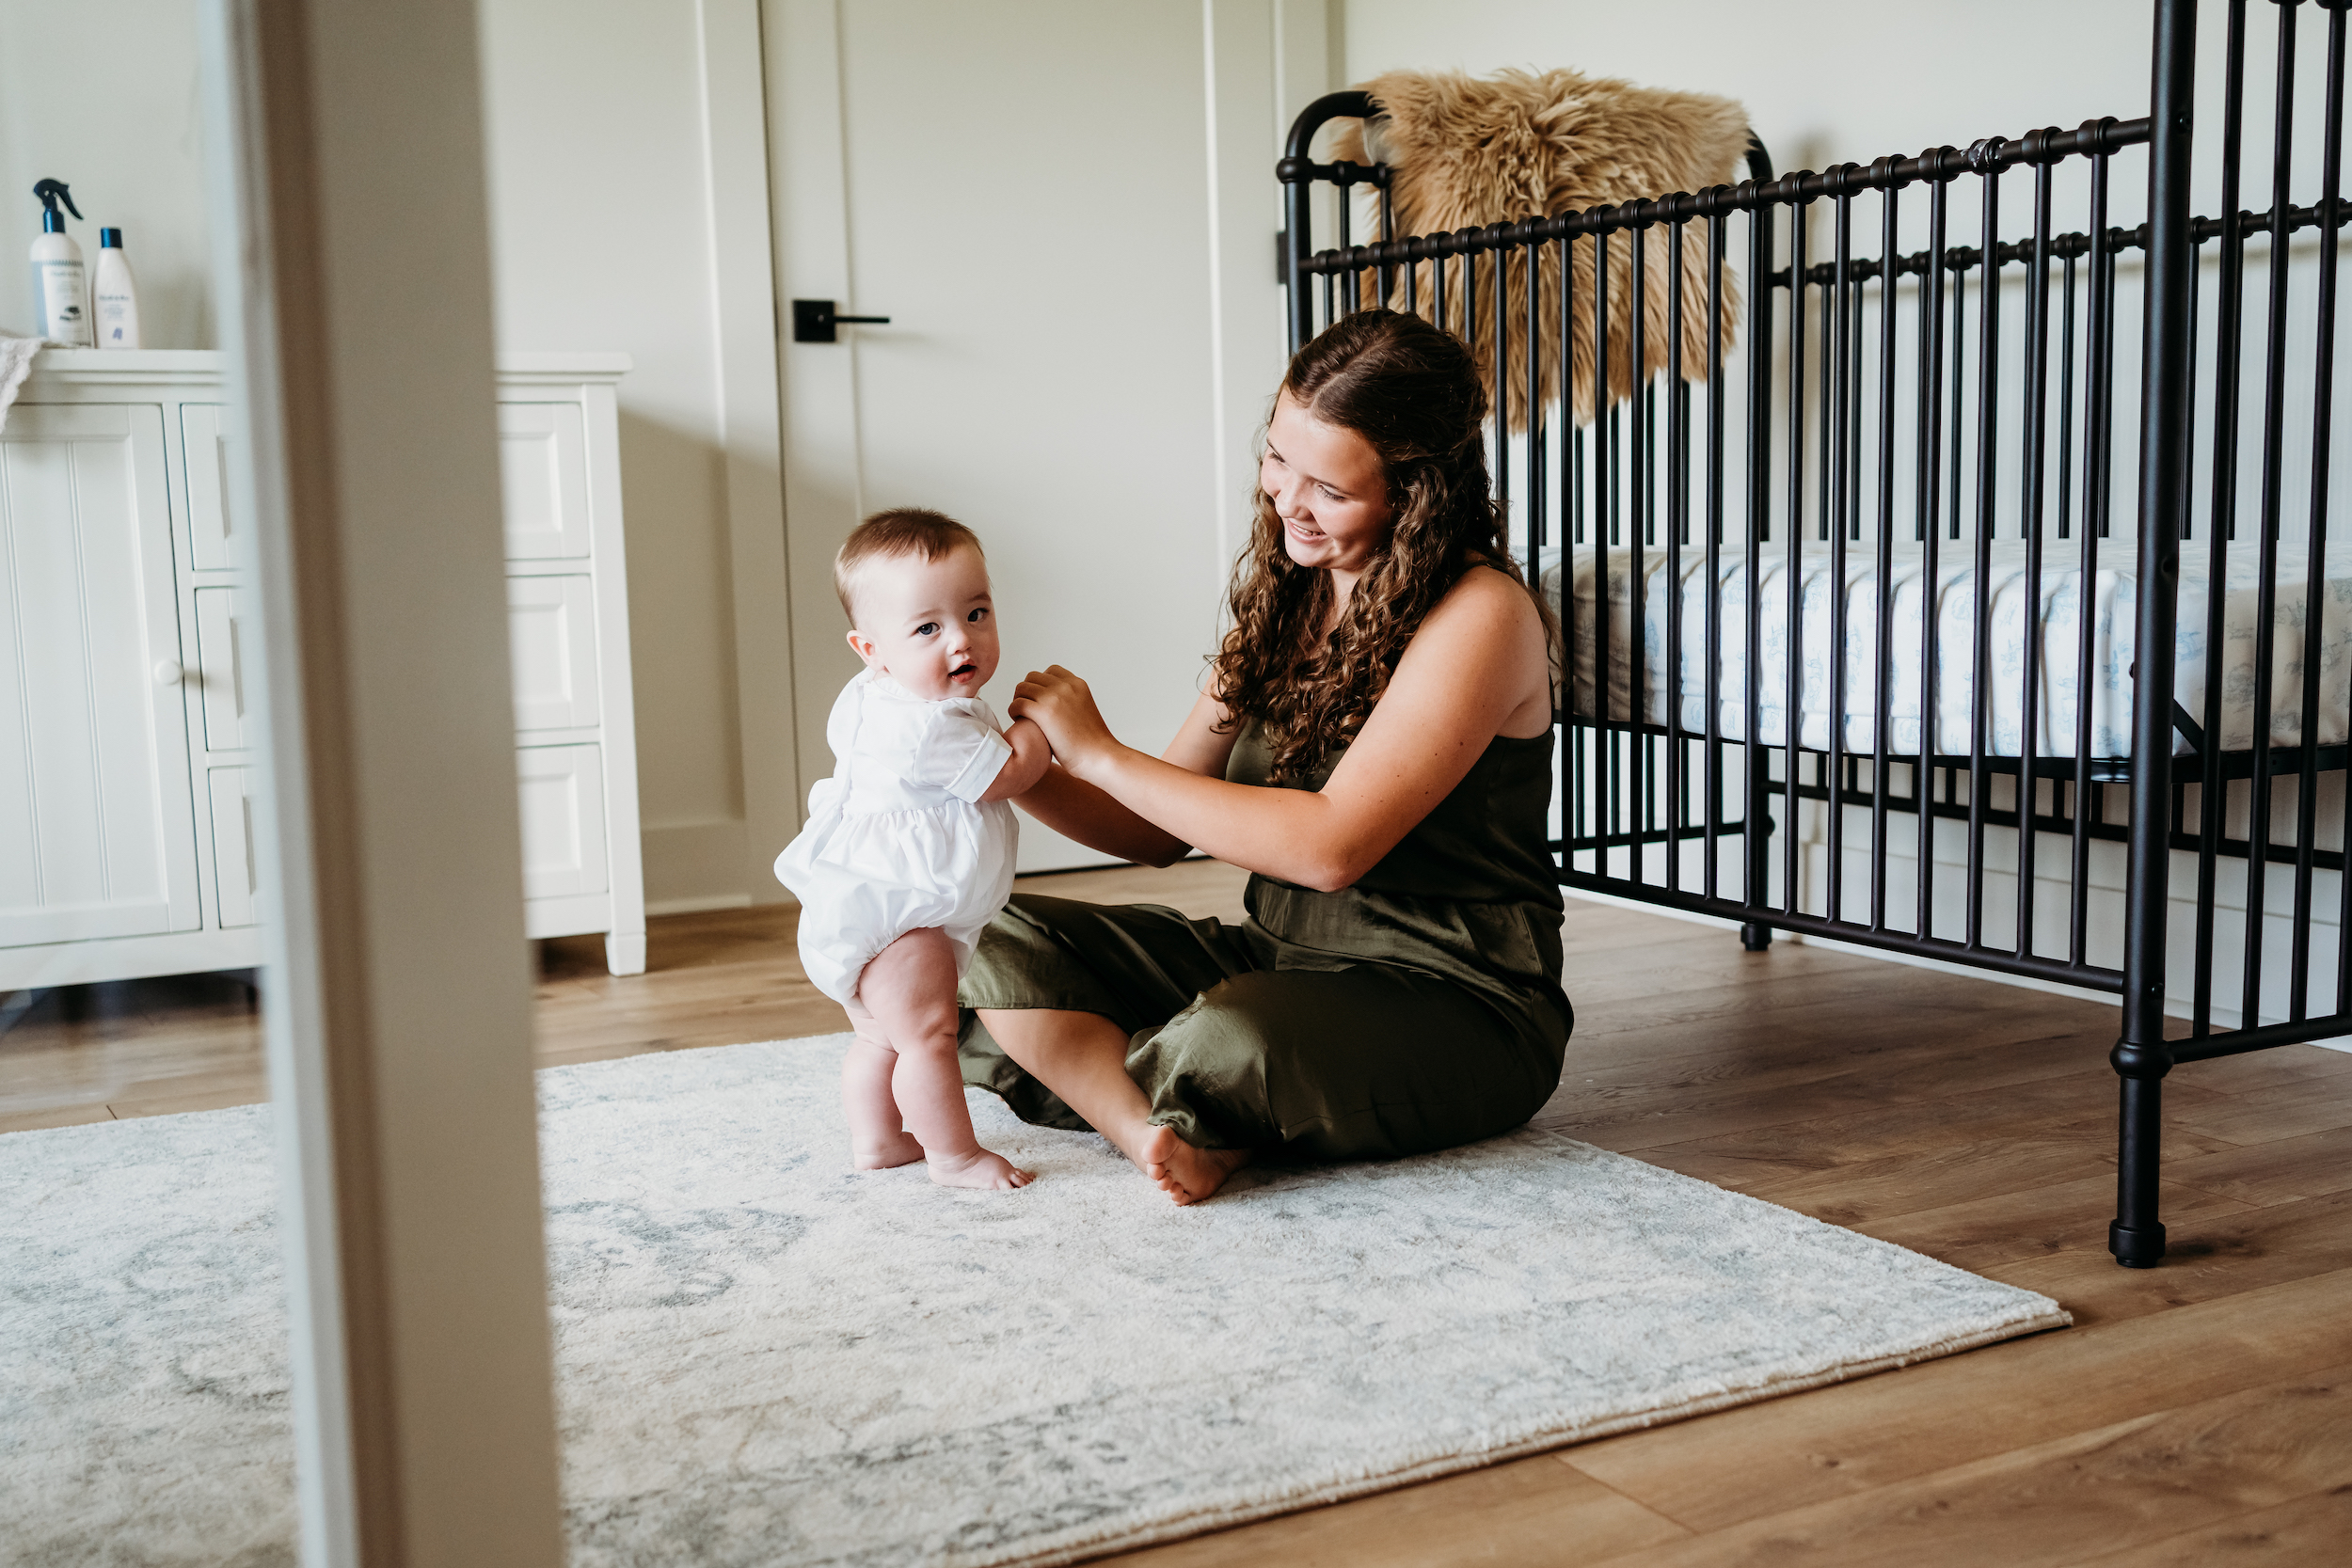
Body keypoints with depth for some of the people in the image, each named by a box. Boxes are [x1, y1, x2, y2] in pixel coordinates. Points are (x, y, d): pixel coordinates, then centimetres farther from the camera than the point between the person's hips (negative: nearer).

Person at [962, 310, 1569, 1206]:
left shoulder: (1480, 614, -15)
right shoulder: (1282, 595, 9)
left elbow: (1332, 845, -25)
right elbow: (1161, 830, 9)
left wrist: (1100, 754, -20)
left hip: (1454, 1008, -7)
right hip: (1279, 961, 8)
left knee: (1227, 1040, -37)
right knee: (999, 943, -6)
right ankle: (1181, 1141, -22)